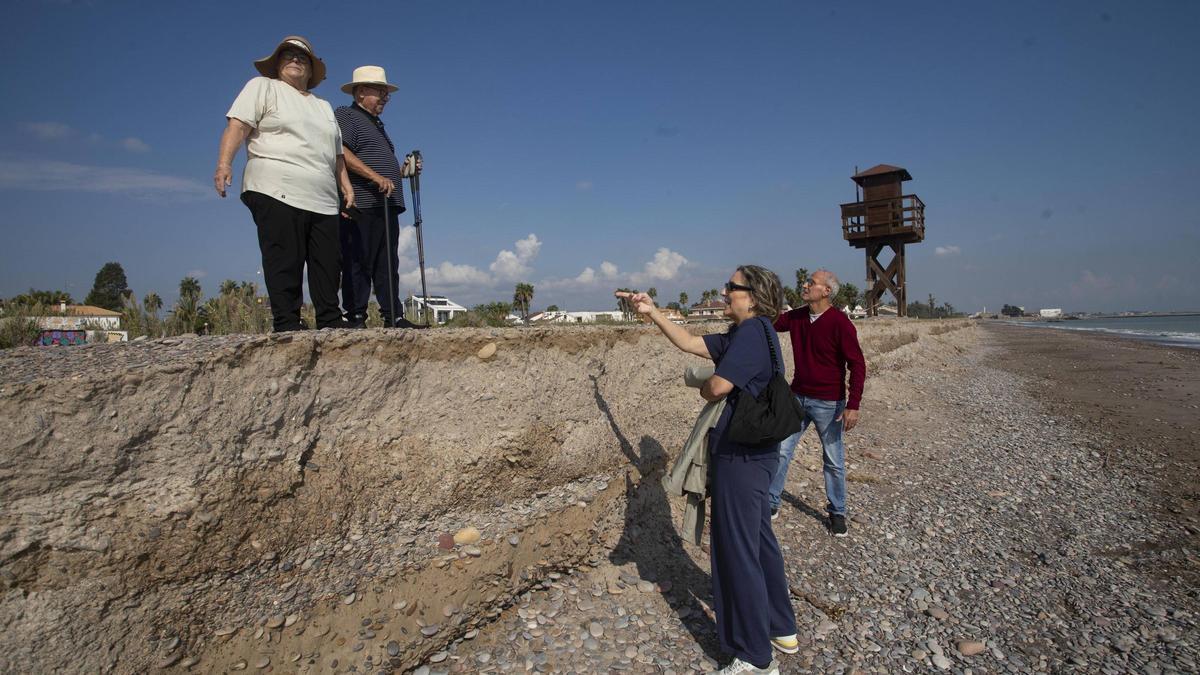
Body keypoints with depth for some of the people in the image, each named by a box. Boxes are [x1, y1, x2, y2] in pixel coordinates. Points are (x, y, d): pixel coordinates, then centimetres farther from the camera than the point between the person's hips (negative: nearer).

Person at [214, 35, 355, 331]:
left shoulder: (323, 106, 30)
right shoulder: (262, 87, 11)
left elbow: (336, 153, 29)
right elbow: (238, 125, -2)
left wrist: (346, 183, 16)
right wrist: (224, 163, -16)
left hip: (322, 199, 6)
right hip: (277, 194, -6)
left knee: (328, 264, 2)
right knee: (285, 263, -10)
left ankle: (331, 324, 7)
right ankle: (286, 324, -7)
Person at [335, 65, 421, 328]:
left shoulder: (377, 125, 28)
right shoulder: (345, 115, 1)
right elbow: (341, 153, -16)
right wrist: (376, 177, -23)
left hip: (386, 205, 9)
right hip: (362, 205, -9)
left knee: (388, 265, 7)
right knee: (358, 264, -8)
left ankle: (393, 317, 10)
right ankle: (356, 319, -5)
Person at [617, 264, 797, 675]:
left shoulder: (754, 330, -19)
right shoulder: (742, 334, 11)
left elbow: (717, 387, -26)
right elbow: (690, 344, 16)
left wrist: (703, 388, -3)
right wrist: (652, 313, 11)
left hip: (740, 457, -10)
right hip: (754, 455, 10)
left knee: (738, 552, 1)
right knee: (759, 541, 22)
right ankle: (781, 629, 39)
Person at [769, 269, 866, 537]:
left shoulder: (840, 322, -16)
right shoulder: (795, 317, 1)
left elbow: (858, 365, -15)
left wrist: (853, 406, -20)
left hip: (828, 404, -5)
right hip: (797, 397, 5)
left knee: (834, 461, 9)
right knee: (780, 451, 8)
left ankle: (837, 512, 27)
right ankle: (771, 503, 22)